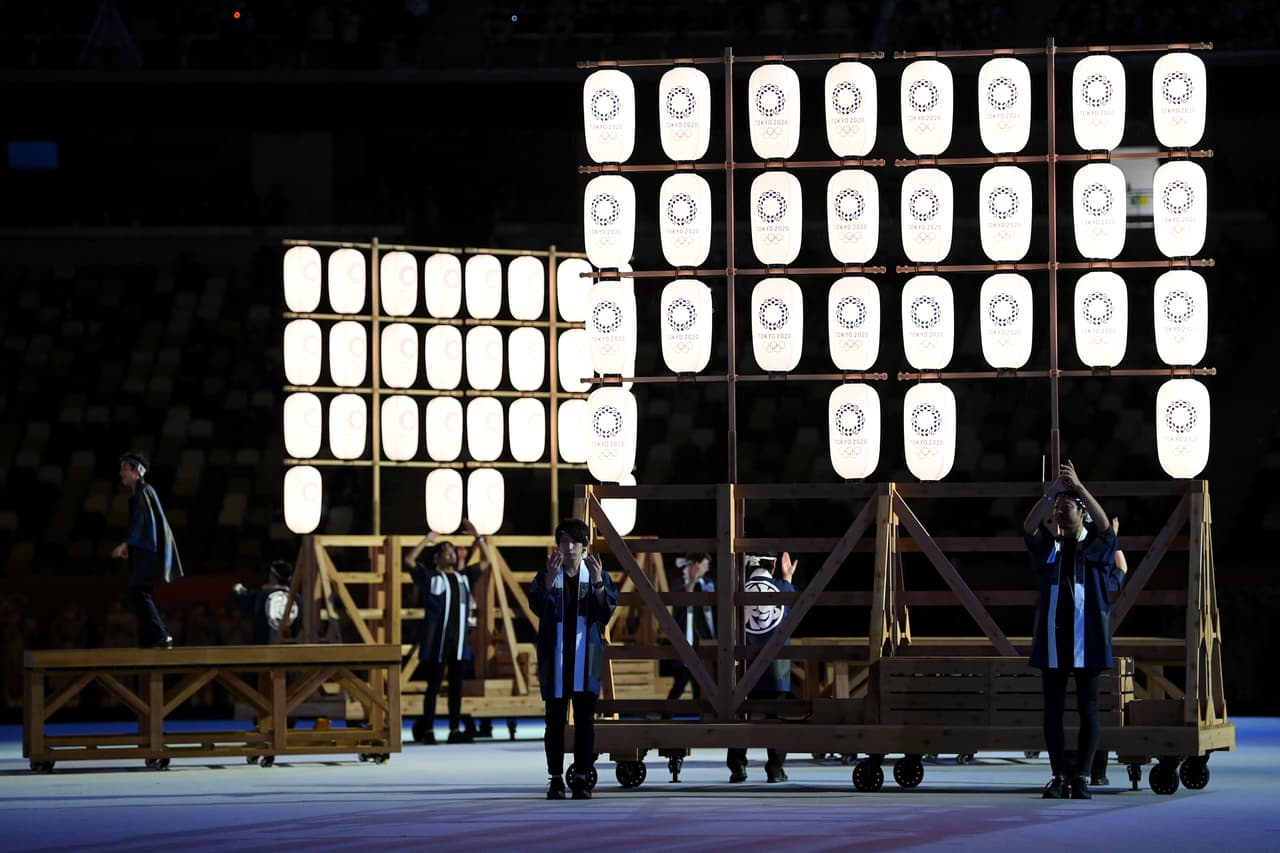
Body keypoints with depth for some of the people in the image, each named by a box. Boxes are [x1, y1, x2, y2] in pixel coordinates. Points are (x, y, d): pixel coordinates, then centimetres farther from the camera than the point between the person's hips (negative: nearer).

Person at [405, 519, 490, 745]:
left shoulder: (463, 577, 16)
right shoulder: (430, 577, 1)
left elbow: (486, 561, 22)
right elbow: (409, 561, -12)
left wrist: (477, 537, 13)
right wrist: (426, 540, -8)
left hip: (459, 640, 5)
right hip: (437, 640, -5)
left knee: (456, 686, 6)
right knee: (434, 685, -1)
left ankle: (455, 730, 9)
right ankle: (427, 730, 5)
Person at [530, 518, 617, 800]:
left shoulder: (598, 575, 6)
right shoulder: (546, 576, 6)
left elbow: (608, 611, -3)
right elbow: (537, 606, -9)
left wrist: (597, 583, -18)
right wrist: (549, 578, -23)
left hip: (586, 655, 0)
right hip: (555, 654, 0)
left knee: (585, 718, -3)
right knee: (555, 719, 1)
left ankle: (582, 778, 1)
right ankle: (556, 779, 5)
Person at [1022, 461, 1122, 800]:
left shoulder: (1096, 545, 5)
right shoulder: (1048, 545, 9)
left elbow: (1104, 524, -16)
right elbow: (1029, 526, -9)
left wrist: (1078, 486, -26)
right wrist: (1051, 491, -22)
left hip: (1087, 641, -2)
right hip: (1053, 640, 2)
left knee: (1088, 709, 0)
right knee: (1053, 709, 2)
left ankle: (1081, 777, 3)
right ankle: (1059, 776, 7)